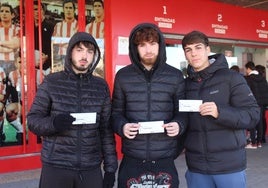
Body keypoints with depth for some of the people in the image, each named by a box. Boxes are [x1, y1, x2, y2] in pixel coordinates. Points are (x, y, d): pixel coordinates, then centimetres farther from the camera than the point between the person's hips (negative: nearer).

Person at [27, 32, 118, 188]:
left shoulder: (101, 86, 4)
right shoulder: (51, 82, -2)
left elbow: (106, 129, 5)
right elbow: (33, 119, 0)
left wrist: (110, 167, 4)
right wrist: (53, 122, -21)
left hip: (91, 169, 2)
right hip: (56, 167, -1)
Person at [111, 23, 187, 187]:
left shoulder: (175, 76, 4)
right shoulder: (123, 76, 5)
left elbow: (182, 111, 9)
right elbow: (116, 112, 9)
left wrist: (179, 125, -12)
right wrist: (122, 126, -11)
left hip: (165, 160, 0)